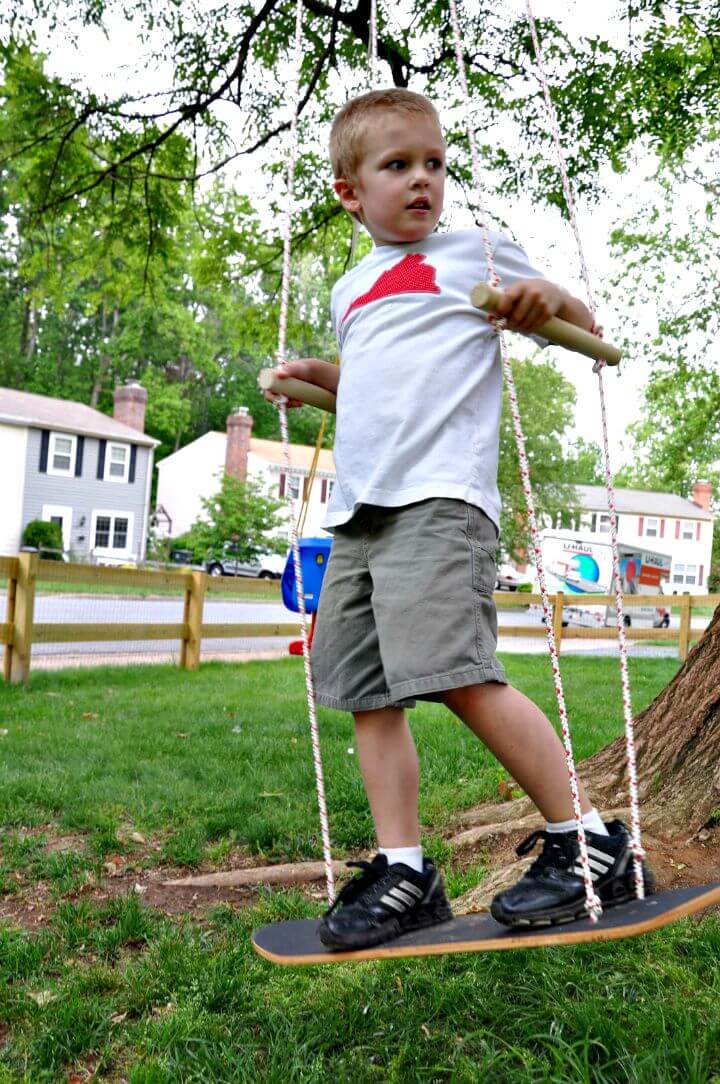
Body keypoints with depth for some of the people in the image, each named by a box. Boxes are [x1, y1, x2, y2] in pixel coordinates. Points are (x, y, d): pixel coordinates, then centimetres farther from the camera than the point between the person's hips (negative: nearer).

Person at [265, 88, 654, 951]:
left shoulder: (476, 252, 10)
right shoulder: (351, 291, 25)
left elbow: (588, 336, 14)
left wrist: (551, 296, -7)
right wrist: (318, 376, 21)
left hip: (438, 499, -7)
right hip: (358, 512, 7)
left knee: (460, 676, -19)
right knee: (368, 694, 2)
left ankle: (586, 841, -5)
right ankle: (403, 869, 10)